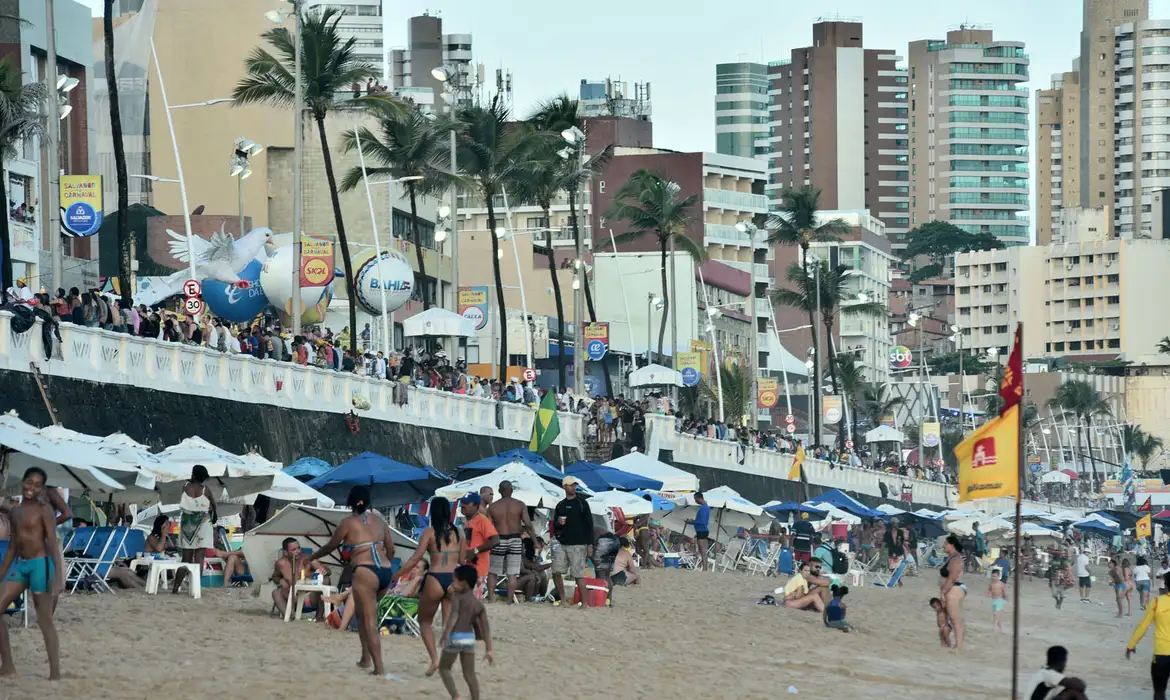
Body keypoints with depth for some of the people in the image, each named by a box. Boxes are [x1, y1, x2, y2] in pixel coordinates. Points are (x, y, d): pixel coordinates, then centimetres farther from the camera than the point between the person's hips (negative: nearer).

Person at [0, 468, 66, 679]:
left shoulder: (44, 510, -6)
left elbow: (53, 544, -13)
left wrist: (58, 575, -22)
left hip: (40, 565, -7)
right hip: (20, 565, 7)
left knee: (44, 620, -6)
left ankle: (55, 674, -5)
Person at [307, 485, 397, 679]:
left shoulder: (349, 523, 1)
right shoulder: (379, 520, 14)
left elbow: (330, 546, 13)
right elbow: (391, 549, 18)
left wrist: (313, 557, 30)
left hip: (365, 571, -6)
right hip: (385, 571, 6)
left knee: (369, 622, -3)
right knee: (363, 613, 25)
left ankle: (380, 669, -10)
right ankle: (366, 657, 21)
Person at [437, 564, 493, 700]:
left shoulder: (457, 597, -5)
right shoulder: (479, 605, 11)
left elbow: (454, 614, -22)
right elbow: (486, 629, 8)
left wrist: (447, 632, -32)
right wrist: (488, 650, 10)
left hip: (455, 637, -5)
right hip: (470, 638, 5)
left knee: (444, 668, 11)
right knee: (469, 674, 13)